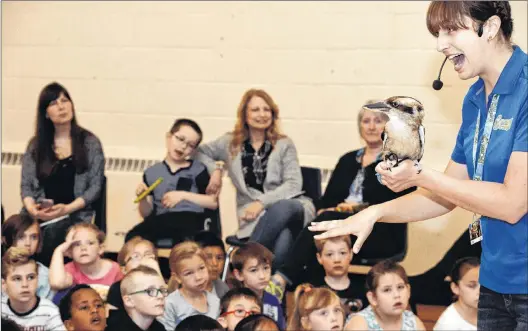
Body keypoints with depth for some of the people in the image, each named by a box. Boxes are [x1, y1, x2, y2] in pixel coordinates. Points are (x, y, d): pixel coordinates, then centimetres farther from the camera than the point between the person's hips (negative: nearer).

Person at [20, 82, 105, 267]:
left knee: (51, 236, -36)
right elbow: (26, 185, 11)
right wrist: (31, 208, -11)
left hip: (75, 215, -2)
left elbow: (95, 187, 3)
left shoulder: (89, 142, 9)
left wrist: (67, 209, -13)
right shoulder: (36, 145, 17)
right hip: (39, 215, 2)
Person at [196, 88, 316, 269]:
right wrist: (214, 170, 6)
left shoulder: (284, 145, 11)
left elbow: (293, 185, 1)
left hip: (289, 205, 1)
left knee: (281, 208, -39)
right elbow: (200, 151, 28)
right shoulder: (230, 143, 14)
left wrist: (262, 202, -12)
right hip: (254, 215, -1)